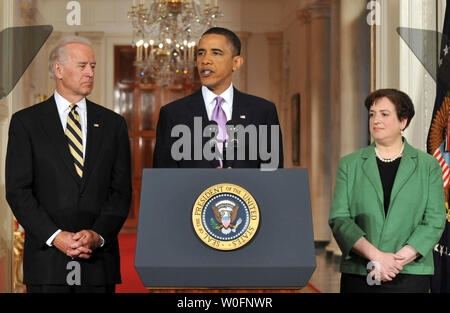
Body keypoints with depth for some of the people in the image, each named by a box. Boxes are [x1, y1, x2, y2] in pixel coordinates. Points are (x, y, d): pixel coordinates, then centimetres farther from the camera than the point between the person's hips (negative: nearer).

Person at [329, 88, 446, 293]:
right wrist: (376, 255, -12)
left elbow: (435, 221, 0)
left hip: (410, 275, -1)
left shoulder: (428, 166, 7)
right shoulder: (350, 164, 9)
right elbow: (338, 218, 0)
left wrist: (399, 259, -11)